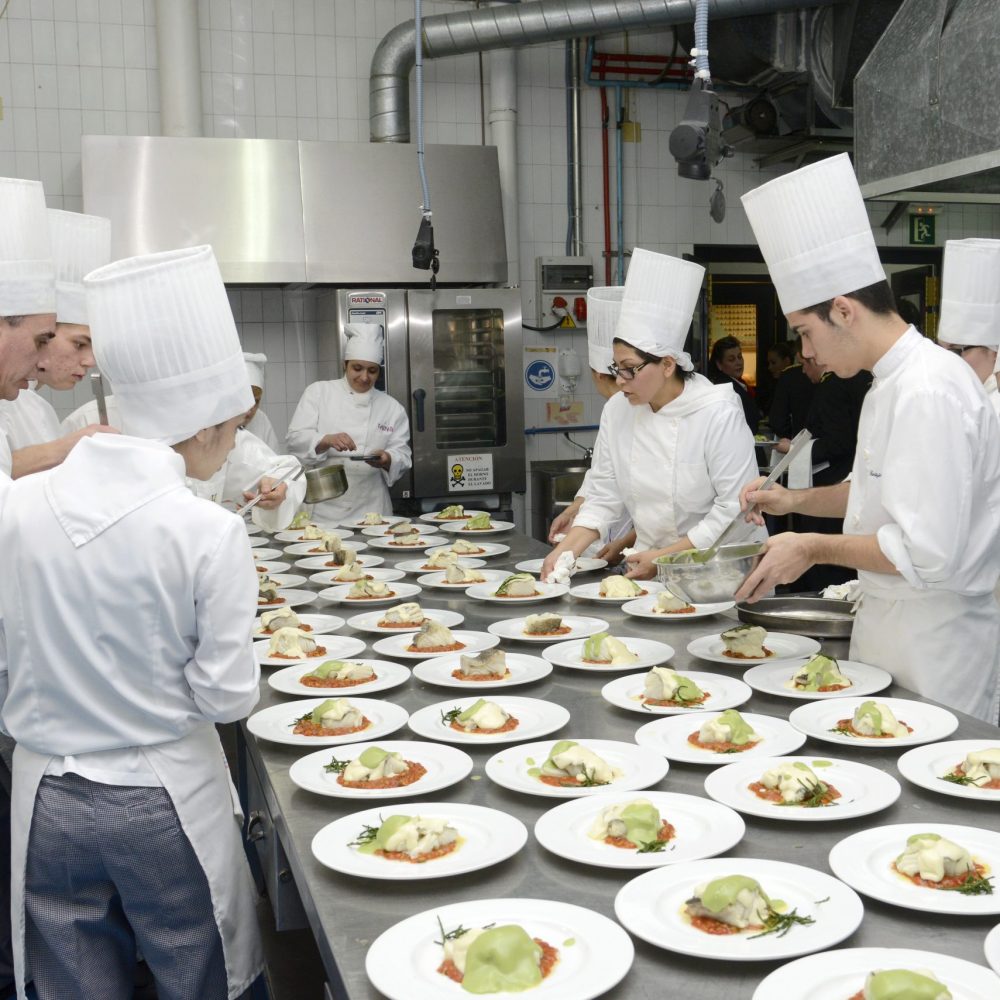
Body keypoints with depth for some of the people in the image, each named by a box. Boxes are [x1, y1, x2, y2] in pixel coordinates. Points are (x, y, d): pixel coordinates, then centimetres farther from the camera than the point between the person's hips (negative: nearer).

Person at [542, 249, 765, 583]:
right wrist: (565, 551, -5)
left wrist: (665, 557, -15)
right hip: (652, 567, 4)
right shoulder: (617, 410, 3)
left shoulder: (718, 415, -13)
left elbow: (735, 509, -14)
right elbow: (603, 496, 7)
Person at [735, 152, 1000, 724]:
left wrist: (814, 547, -17)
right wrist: (797, 501, 9)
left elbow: (927, 553, -28)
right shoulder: (896, 380, 9)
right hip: (890, 622, 10)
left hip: (934, 639, -10)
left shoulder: (929, 391, -24)